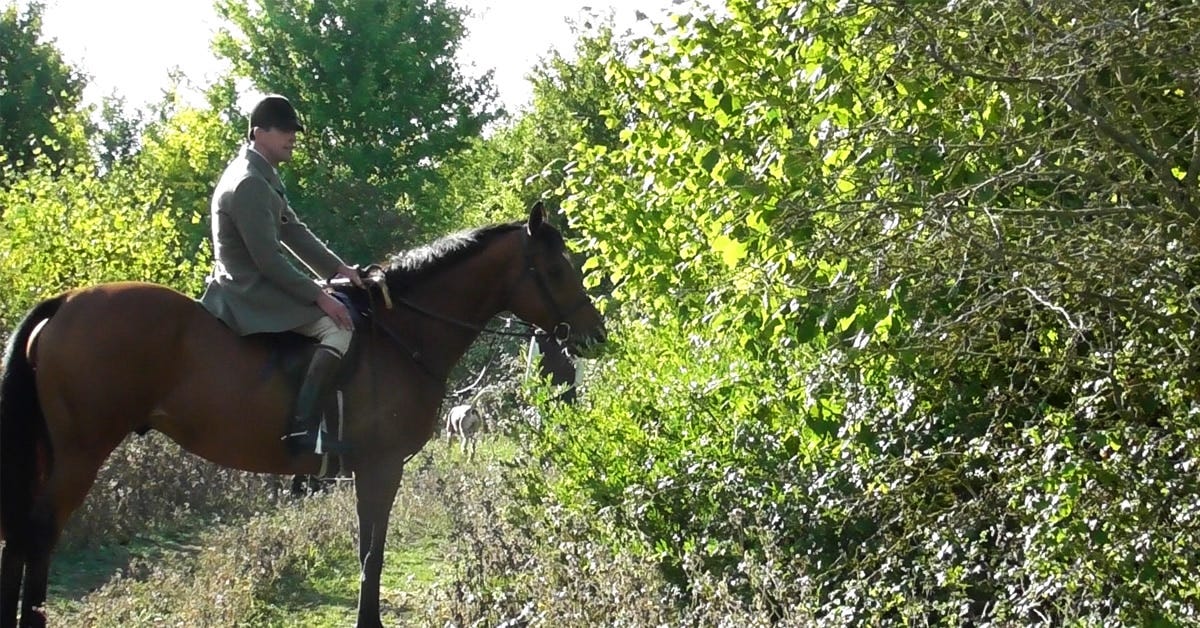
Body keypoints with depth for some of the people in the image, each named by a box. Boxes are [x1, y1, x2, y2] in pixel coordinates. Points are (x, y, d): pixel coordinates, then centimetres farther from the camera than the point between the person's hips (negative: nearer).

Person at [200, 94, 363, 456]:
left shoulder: (263, 176, 13)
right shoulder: (249, 184, -21)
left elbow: (294, 232, 16)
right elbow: (268, 260, -24)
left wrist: (338, 269, 4)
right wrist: (320, 297, -21)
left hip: (254, 287, 11)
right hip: (251, 296, -11)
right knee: (338, 327, -21)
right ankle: (303, 429, -28)